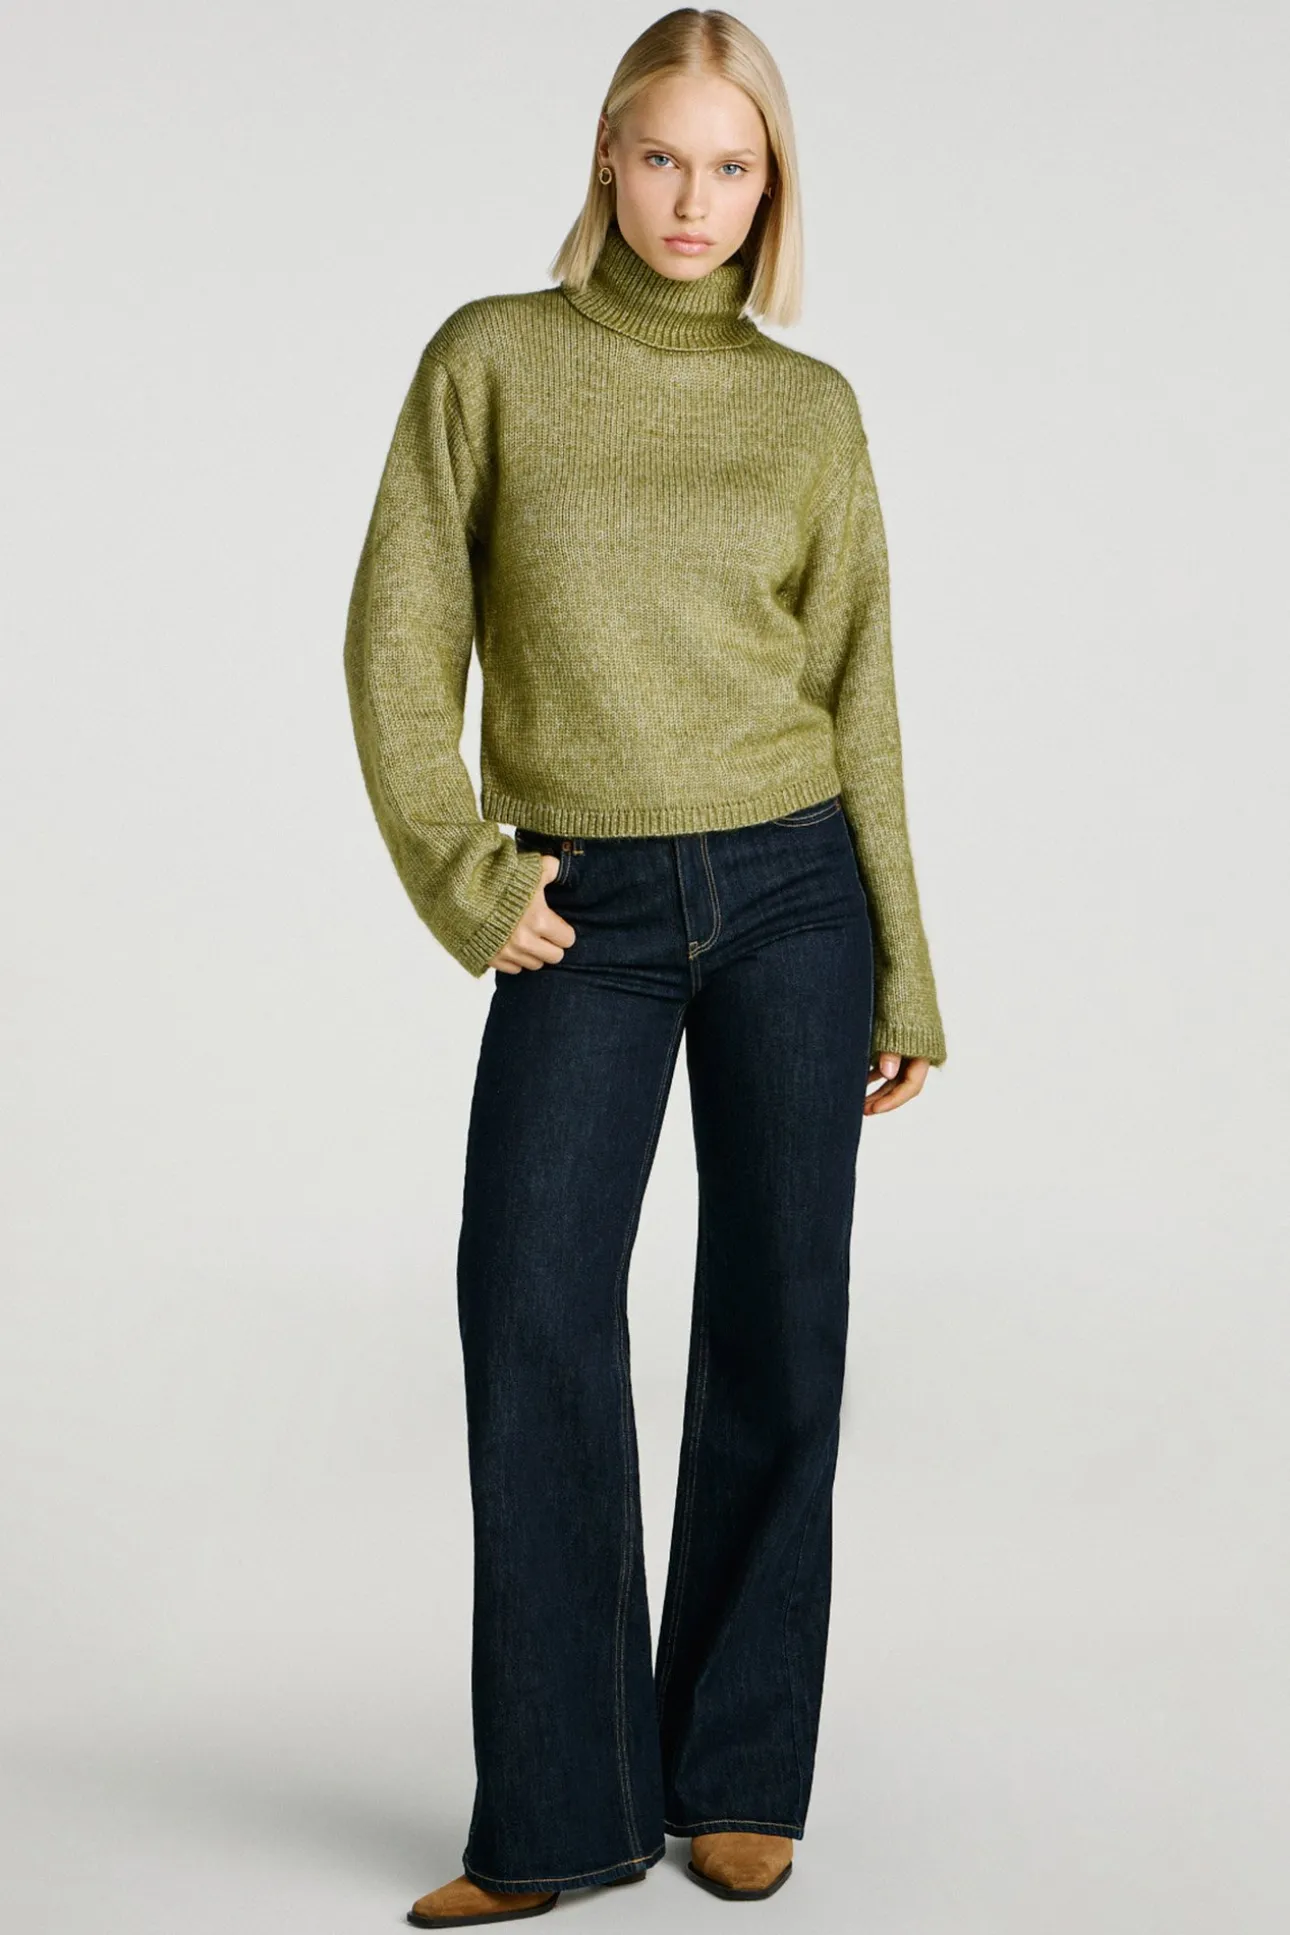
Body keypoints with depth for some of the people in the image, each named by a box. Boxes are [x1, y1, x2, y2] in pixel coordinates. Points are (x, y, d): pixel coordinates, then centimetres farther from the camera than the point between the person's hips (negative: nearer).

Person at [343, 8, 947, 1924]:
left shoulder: (811, 411, 5)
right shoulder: (491, 358, 2)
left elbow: (855, 695, 7)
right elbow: (402, 637, 1)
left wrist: (903, 979, 7)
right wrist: (456, 875, -8)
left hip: (788, 896, 1)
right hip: (585, 920, -1)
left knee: (777, 1327, 3)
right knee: (535, 1313, -11)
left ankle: (736, 1780, 17)